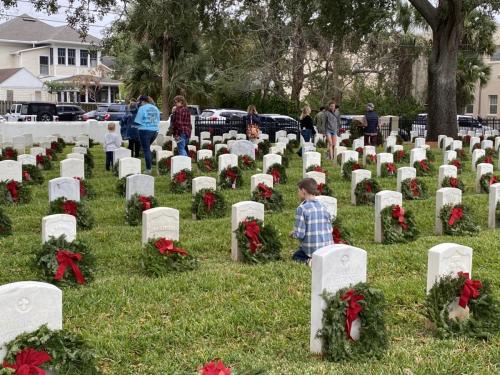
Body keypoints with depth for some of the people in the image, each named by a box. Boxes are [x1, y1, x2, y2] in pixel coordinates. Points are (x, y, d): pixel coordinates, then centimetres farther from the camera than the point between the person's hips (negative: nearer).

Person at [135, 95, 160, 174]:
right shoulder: (155, 108, 10)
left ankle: (148, 169, 1)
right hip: (155, 130, 6)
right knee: (148, 148, 23)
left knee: (146, 150, 1)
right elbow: (158, 120, 16)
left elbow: (138, 121, -8)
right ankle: (150, 165, 20)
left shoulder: (142, 108, -9)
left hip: (145, 130, -6)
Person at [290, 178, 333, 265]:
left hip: (312, 250, -5)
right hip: (328, 248, 5)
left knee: (296, 257, 25)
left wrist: (293, 234, 7)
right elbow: (330, 229, 7)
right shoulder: (323, 207, 3)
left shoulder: (302, 209, -14)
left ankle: (308, 261, -5)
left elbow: (300, 234, -15)